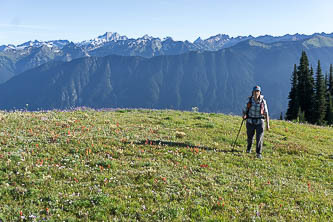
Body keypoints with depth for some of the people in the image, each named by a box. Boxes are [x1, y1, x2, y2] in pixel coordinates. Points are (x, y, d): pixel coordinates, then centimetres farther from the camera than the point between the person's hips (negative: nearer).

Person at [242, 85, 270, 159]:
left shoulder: (263, 101, -7)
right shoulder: (249, 101, -6)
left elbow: (266, 113, -3)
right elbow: (244, 110, 3)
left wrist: (267, 124, -7)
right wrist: (244, 115, -19)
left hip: (260, 122, -1)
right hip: (250, 122, 1)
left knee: (259, 138, -11)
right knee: (250, 137, 17)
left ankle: (258, 153, -2)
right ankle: (249, 148, 46)